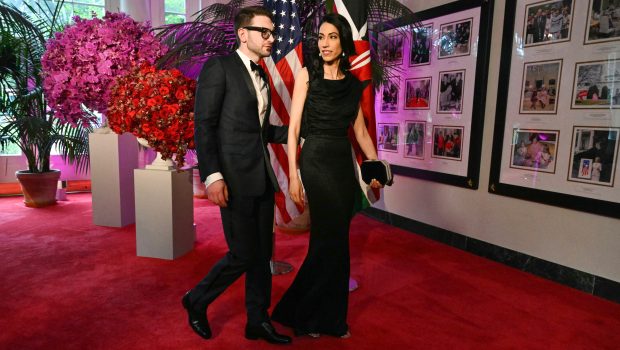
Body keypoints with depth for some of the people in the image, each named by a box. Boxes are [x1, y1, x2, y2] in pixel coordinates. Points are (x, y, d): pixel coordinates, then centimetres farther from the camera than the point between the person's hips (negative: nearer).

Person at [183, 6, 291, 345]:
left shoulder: (261, 77, 18)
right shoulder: (219, 66, -5)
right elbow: (204, 125, -12)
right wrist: (212, 176, -20)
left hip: (262, 176, 8)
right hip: (235, 177, -7)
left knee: (263, 253, 11)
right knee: (243, 254, -3)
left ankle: (258, 320, 27)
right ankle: (197, 300, 23)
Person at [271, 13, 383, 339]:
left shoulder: (353, 84, 11)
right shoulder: (307, 75, -1)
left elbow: (360, 131, 14)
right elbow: (293, 128, -5)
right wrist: (293, 175, -12)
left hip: (344, 162, 5)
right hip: (316, 161, -4)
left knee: (333, 239, 10)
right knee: (332, 240, -5)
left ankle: (329, 317, 26)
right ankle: (301, 313, 15)